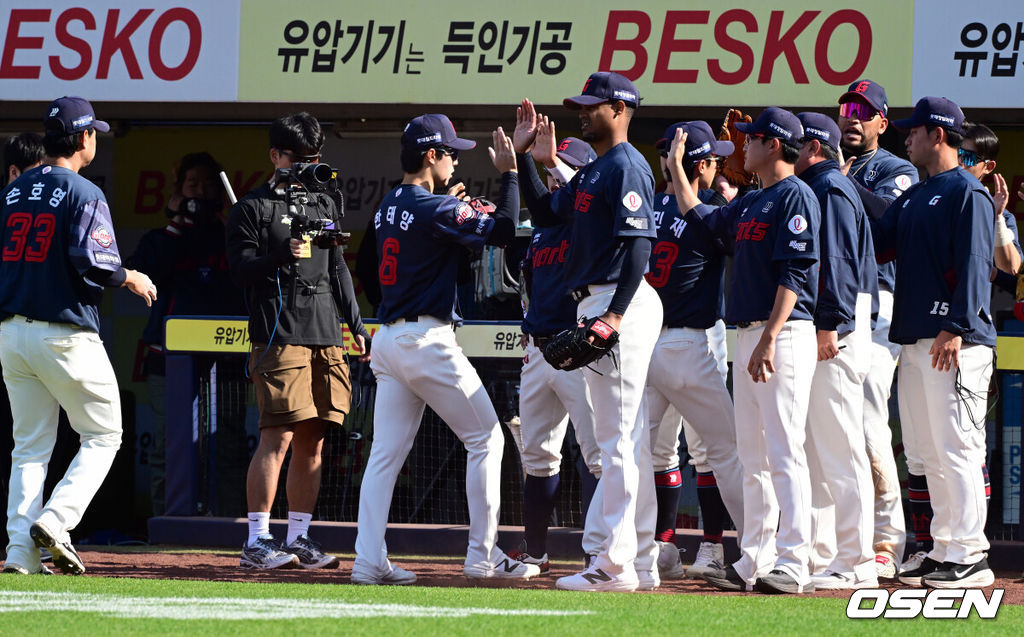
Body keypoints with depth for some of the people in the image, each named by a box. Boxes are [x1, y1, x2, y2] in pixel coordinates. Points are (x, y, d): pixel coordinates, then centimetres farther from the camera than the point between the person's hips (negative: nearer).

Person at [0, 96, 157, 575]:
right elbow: (93, 262, -19)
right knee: (102, 435, 6)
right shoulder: (83, 193, -9)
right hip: (65, 333, -6)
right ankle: (54, 521, -11)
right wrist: (131, 279, -2)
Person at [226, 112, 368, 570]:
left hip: (326, 338, 7)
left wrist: (356, 325, 19)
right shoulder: (252, 208, 1)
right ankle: (257, 541, -12)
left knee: (312, 441, 6)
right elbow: (240, 270, -7)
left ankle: (299, 539, 12)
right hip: (279, 338, -6)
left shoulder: (325, 205, 20)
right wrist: (284, 254, -22)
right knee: (279, 436, -13)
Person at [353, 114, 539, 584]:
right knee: (485, 439, 3)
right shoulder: (435, 209, -13)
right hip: (427, 339, -8)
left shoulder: (388, 207, 12)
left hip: (387, 341, 8)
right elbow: (503, 231, -14)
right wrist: (509, 172, -6)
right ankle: (483, 555, 2)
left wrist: (459, 209, 22)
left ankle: (369, 560, -3)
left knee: (386, 452, 5)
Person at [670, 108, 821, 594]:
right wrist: (676, 167, 34)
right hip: (749, 336, 10)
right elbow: (701, 219, 35)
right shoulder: (750, 203, 19)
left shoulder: (796, 197, -9)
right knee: (753, 458, 10)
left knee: (784, 454, -13)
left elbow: (794, 274, -18)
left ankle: (793, 565, -15)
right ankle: (754, 562, 13)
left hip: (784, 336, -10)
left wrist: (769, 339, -24)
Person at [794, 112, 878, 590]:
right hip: (812, 333, 11)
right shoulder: (811, 190, 22)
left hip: (835, 333, -11)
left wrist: (829, 325, -23)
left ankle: (855, 564, -12)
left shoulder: (830, 188, -8)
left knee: (839, 446, -11)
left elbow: (838, 260, -18)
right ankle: (819, 555, 15)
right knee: (814, 448, 12)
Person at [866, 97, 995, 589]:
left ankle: (969, 556, -12)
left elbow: (974, 266, -14)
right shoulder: (914, 198, 21)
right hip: (915, 340, 9)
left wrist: (956, 328, -22)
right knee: (932, 454, 9)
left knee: (955, 449, -11)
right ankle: (944, 550, 12)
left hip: (955, 344, -9)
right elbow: (873, 243, 17)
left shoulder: (966, 192, -6)